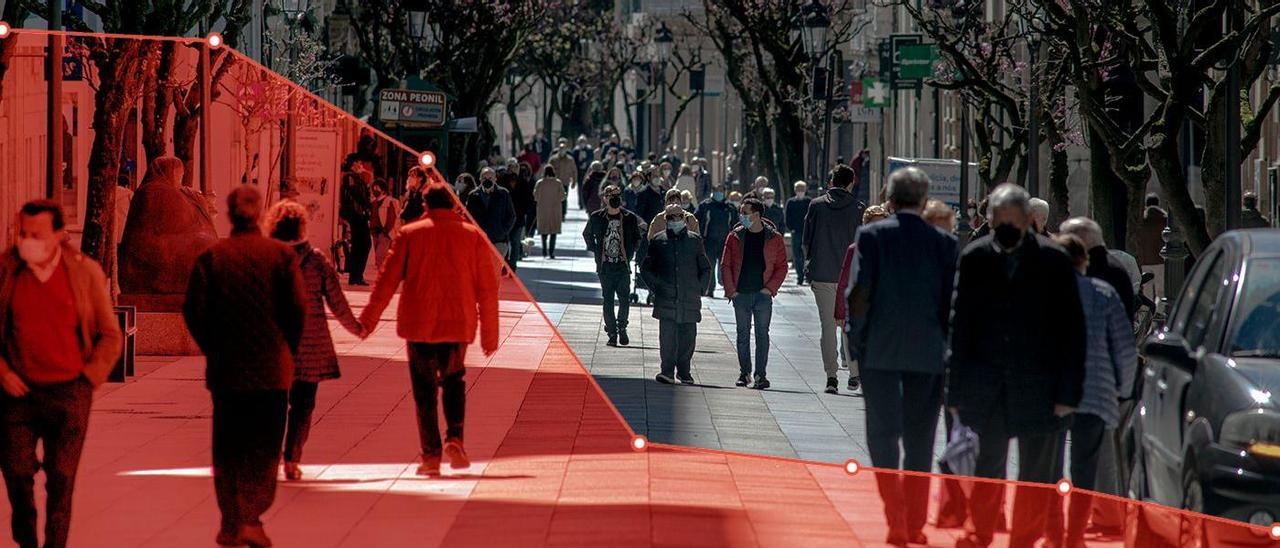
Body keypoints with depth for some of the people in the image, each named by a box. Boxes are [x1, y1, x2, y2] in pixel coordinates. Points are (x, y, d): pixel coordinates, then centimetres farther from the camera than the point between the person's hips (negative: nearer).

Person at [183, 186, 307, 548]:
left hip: (225, 368, 1)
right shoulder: (281, 255, -4)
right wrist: (287, 351, 6)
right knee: (264, 446, 7)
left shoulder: (212, 257, -2)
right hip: (272, 368, -1)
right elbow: (298, 307, -9)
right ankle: (251, 518, -6)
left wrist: (213, 348, 8)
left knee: (227, 446, 11)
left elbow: (194, 310, -6)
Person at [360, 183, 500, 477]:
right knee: (453, 380, 20)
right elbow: (487, 288, 4)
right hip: (458, 324, 1)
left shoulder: (410, 234, 2)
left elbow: (387, 279, -1)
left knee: (425, 389, 6)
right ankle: (454, 437, -1)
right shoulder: (473, 235, 5)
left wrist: (368, 320, 4)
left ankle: (431, 455, 1)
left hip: (418, 324, -1)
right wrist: (489, 334, 9)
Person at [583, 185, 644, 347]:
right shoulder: (596, 217, 0)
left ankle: (621, 327, 16)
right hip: (605, 266, 0)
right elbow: (587, 234, 18)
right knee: (608, 301, 2)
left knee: (625, 299, -6)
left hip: (623, 266, 0)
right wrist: (595, 251, 9)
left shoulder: (630, 218, 0)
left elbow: (638, 236, 16)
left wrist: (630, 253, 8)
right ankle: (612, 333, 10)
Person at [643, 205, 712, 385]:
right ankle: (667, 371, -8)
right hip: (666, 298, -1)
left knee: (688, 336, 3)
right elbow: (646, 268, 15)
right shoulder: (658, 241, 8)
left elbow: (706, 268, 17)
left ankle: (684, 371, 14)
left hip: (690, 299, 1)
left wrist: (699, 289, 7)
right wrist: (656, 288, 5)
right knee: (667, 334, -10)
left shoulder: (694, 240, 9)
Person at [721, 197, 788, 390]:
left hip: (763, 294, -2)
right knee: (743, 334, 7)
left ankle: (761, 374, 0)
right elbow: (725, 265, 6)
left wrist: (771, 288, -7)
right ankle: (744, 372, 16)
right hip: (741, 294, 2)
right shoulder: (735, 237, 4)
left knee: (762, 334, -3)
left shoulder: (774, 238, 0)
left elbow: (781, 267, 3)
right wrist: (730, 290, -3)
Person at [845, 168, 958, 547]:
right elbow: (952, 301, 0)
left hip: (880, 350, -2)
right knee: (920, 443, 11)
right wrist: (945, 346, 9)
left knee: (883, 437, 3)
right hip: (928, 353, 2)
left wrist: (857, 340, 2)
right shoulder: (945, 243, 0)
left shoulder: (872, 235, -5)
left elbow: (860, 292, -9)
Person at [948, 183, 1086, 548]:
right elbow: (959, 325, 5)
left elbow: (1072, 330, -2)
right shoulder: (974, 259, 2)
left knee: (1036, 477, 5)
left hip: (1038, 387, -1)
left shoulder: (1053, 261, -4)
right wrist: (956, 391, 2)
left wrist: (1068, 391, -6)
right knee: (987, 468, 7)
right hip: (986, 388, 1)